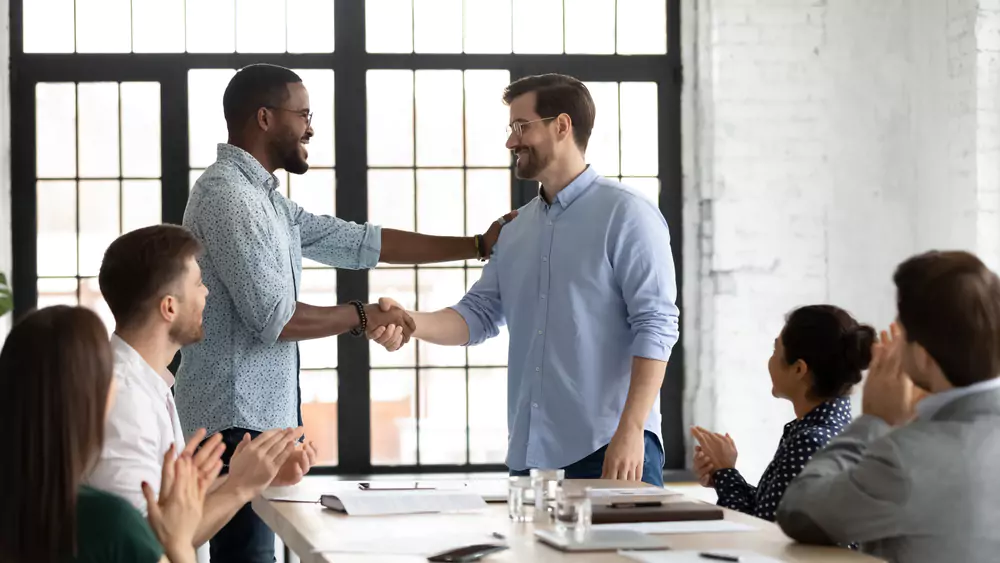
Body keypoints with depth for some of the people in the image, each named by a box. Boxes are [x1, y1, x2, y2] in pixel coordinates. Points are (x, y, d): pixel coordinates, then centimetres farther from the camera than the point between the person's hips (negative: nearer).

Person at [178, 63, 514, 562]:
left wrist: (476, 245, 17)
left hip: (264, 418, 10)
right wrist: (363, 316, -6)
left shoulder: (263, 198, 18)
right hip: (238, 422, -10)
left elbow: (358, 243, 19)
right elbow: (274, 318, -20)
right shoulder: (227, 194, -13)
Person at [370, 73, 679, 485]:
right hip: (530, 451, 6)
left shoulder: (626, 215, -5)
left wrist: (631, 431, -20)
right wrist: (409, 323, -7)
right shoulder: (518, 228, 18)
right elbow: (479, 314, 13)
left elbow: (655, 326, -12)